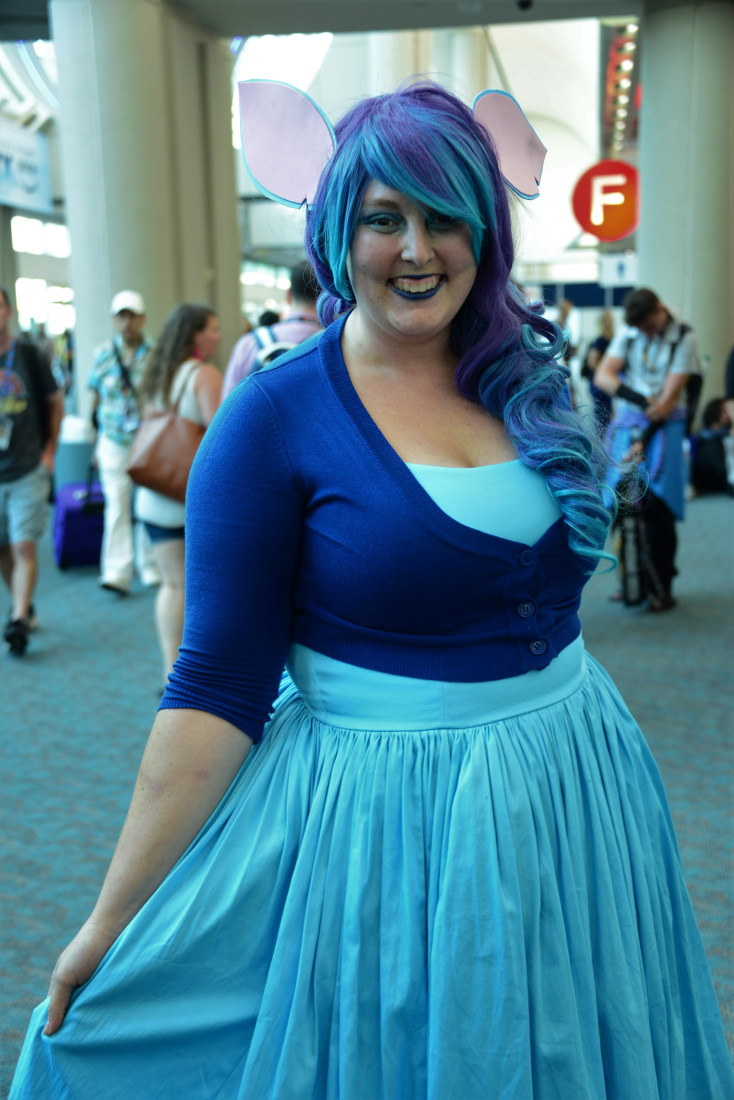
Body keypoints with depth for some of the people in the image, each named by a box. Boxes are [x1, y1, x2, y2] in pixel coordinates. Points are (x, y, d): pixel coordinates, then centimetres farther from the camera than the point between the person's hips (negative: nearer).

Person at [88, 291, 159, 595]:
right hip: (114, 442, 2)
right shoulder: (103, 354, 4)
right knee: (116, 507, -3)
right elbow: (97, 398, 12)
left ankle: (150, 566, 21)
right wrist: (97, 438, 12)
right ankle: (117, 573, -4)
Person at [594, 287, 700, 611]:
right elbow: (602, 376, -6)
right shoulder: (627, 334, 7)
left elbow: (670, 396, -11)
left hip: (665, 426, -3)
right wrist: (641, 399, -21)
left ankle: (661, 587, -2)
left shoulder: (683, 339, -5)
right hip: (627, 424, 3)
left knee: (657, 506, -11)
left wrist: (645, 440, -18)